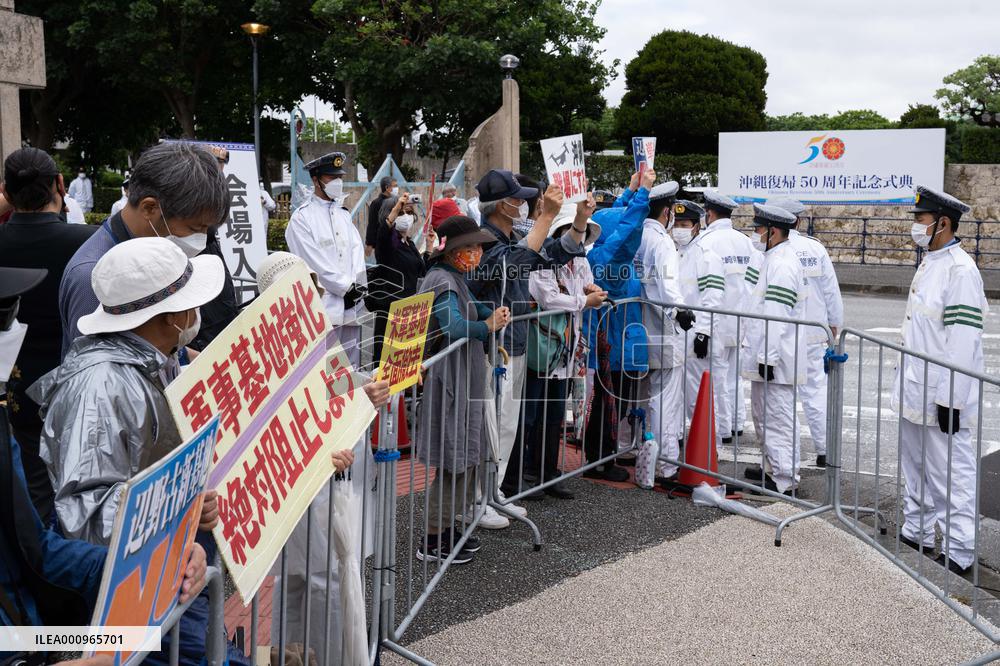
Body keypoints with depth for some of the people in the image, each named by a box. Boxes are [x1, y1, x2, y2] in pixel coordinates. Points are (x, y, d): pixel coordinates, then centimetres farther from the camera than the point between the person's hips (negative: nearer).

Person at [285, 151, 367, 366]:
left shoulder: (343, 213, 17)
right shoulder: (302, 217, -4)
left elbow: (357, 250, 9)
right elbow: (316, 264, -11)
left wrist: (356, 287, -6)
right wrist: (347, 288, -10)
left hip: (352, 304, 7)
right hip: (325, 306, -6)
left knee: (353, 367, 10)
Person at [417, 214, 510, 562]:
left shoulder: (455, 278, 13)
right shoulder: (441, 281, -18)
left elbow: (470, 307, 27)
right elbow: (455, 326, -31)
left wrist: (493, 312, 5)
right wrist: (489, 326, -14)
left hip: (464, 382, 10)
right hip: (448, 383, -10)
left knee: (464, 458, 15)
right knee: (454, 462, -5)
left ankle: (446, 529, 26)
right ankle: (432, 541, 5)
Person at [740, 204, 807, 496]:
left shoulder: (782, 264, -17)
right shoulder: (775, 259, 17)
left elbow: (777, 317, -23)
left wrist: (768, 358, -23)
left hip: (775, 359, -11)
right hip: (766, 356, 11)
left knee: (778, 419, -5)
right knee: (765, 415, 19)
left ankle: (783, 481, 0)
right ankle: (774, 468, 31)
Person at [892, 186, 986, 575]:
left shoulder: (960, 270, -18)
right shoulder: (929, 263, 13)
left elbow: (962, 339, -22)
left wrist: (950, 399, -22)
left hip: (941, 397, -10)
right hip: (914, 392, 10)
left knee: (950, 475, -2)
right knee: (916, 467, 21)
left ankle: (958, 553, 7)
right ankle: (916, 534, 35)